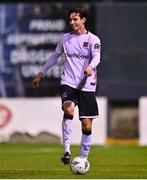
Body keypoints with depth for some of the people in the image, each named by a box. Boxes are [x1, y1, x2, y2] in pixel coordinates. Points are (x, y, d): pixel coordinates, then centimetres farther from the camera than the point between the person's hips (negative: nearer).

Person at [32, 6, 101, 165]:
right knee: (68, 110, -28)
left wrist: (90, 67, -39)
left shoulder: (93, 39, 0)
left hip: (87, 86, -1)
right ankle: (66, 150, -28)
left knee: (87, 125, 0)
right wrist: (41, 74, 28)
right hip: (68, 83, 1)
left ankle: (84, 157, 16)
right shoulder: (65, 38, 11)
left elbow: (96, 56, -17)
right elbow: (54, 56, 24)